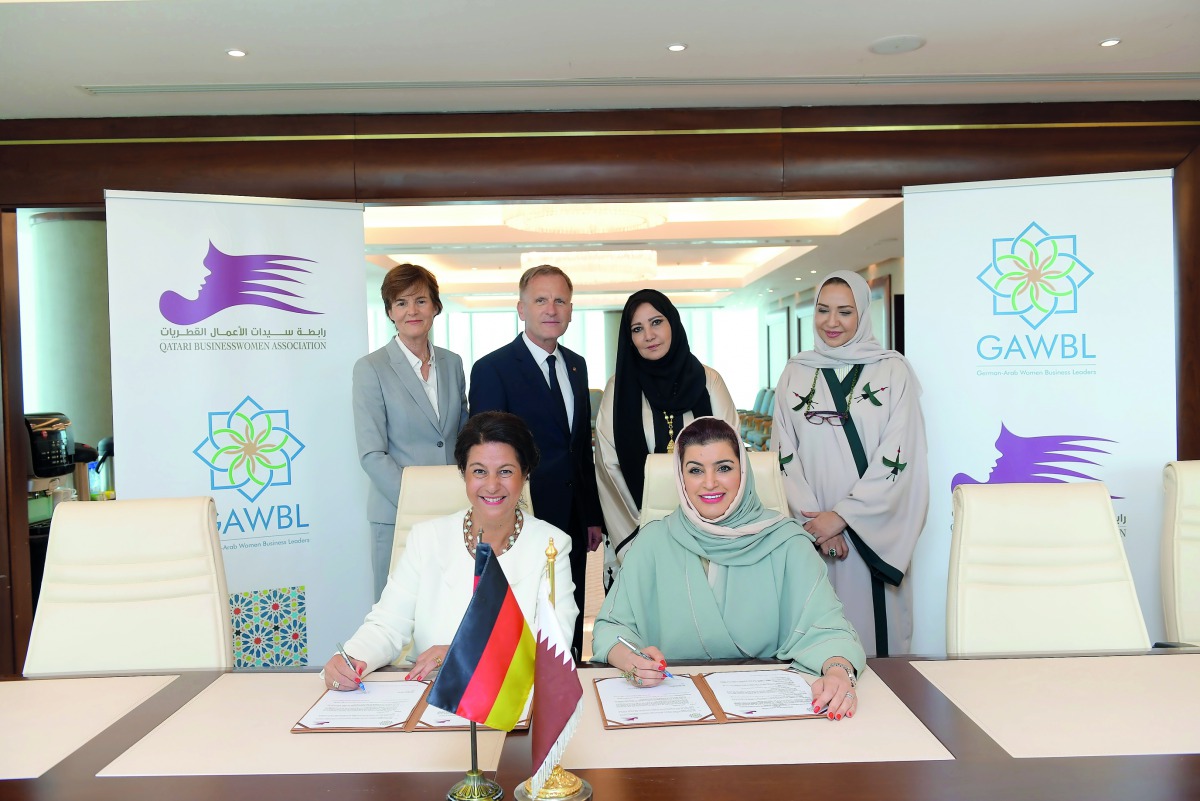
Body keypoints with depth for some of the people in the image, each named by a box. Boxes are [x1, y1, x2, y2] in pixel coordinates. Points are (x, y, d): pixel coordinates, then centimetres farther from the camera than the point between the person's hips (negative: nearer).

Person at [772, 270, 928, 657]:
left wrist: (841, 515, -12)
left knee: (872, 624, 2)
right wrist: (811, 517, -8)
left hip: (874, 530, -1)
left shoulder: (893, 370, 2)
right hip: (811, 529, 2)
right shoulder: (795, 373, 9)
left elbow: (897, 454, -6)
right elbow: (784, 452, 4)